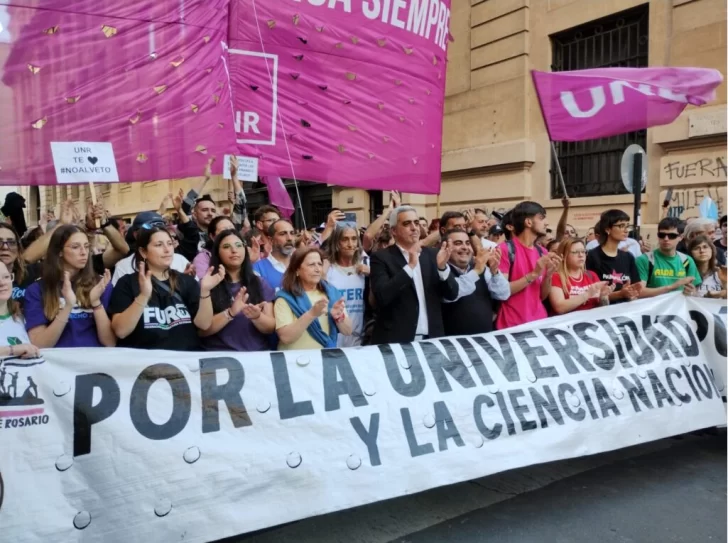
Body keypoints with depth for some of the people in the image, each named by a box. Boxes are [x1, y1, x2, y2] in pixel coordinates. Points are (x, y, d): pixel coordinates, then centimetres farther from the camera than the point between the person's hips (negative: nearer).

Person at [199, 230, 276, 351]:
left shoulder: (260, 283, 11)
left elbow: (271, 328, 6)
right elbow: (201, 330, -5)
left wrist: (257, 317, -15)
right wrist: (230, 313, -19)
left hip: (257, 353, 2)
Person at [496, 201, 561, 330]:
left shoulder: (543, 253, 9)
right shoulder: (506, 249, -8)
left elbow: (542, 296, 11)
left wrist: (549, 275, -6)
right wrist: (533, 275, -17)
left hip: (539, 322, 6)